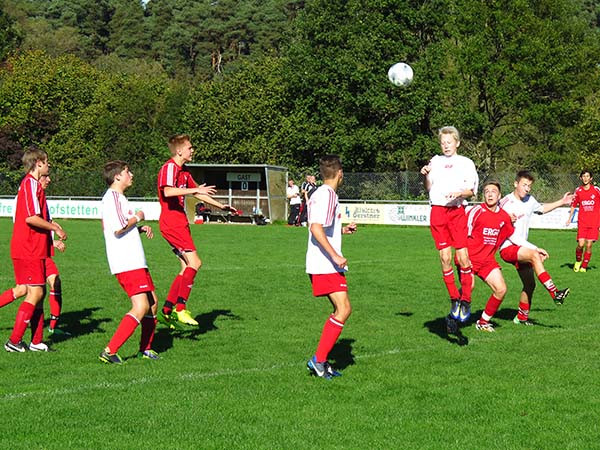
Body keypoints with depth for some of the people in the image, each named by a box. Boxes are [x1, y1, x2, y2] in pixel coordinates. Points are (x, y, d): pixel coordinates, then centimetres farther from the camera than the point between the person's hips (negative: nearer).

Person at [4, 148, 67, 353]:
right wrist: (55, 228, -12)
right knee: (35, 293, -9)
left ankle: (36, 341, 14)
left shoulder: (32, 184, 19)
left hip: (33, 249, 10)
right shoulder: (31, 184, -13)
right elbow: (31, 218, -22)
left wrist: (50, 225, 14)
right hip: (29, 250, -10)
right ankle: (14, 341, -7)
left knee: (38, 293, 11)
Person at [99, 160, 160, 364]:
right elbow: (118, 228, -23)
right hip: (126, 263, -11)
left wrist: (141, 229, 12)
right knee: (141, 307, -16)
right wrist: (138, 217, -8)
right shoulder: (112, 197, -12)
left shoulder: (119, 198, 21)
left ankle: (145, 349, 27)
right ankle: (109, 351, -19)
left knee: (152, 302, 16)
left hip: (135, 261, 11)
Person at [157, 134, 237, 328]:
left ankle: (166, 311, 12)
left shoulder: (184, 171, 19)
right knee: (194, 262, -16)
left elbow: (197, 193, 31)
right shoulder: (169, 167, -12)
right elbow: (168, 191, -29)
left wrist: (221, 206, 30)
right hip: (172, 223, -10)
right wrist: (195, 190, -30)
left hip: (180, 223, 10)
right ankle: (180, 309, -16)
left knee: (187, 267, 9)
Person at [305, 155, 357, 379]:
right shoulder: (327, 194, -14)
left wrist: (342, 230, 33)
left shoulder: (319, 193, 17)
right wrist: (335, 255, -25)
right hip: (326, 265, -10)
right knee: (343, 309, -13)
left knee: (341, 310, 11)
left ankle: (321, 361, 12)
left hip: (322, 265, 10)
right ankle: (319, 360, -12)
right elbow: (316, 228, -24)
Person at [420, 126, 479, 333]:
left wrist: (460, 193, -12)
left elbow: (472, 190, 7)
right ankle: (454, 299, 7)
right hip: (437, 211, 2)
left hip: (457, 210, -2)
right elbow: (429, 188, 15)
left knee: (463, 257, -11)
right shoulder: (436, 161, 17)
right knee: (445, 257, -3)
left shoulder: (465, 163, 11)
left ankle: (465, 300, 0)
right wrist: (426, 175, -2)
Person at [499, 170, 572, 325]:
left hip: (521, 248, 8)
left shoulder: (530, 200, 10)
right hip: (507, 248, -8)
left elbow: (542, 208, 31)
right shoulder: (505, 202, -12)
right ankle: (555, 293, -39)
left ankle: (522, 317, 28)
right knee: (535, 255, -34)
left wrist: (561, 202, 29)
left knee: (530, 284, 9)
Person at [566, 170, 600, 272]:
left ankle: (584, 266, 9)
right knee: (581, 244, -11)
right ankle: (578, 261, 17)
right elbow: (573, 205, 14)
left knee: (589, 245, -4)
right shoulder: (578, 191, 5)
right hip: (582, 222, 0)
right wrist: (569, 218, 10)